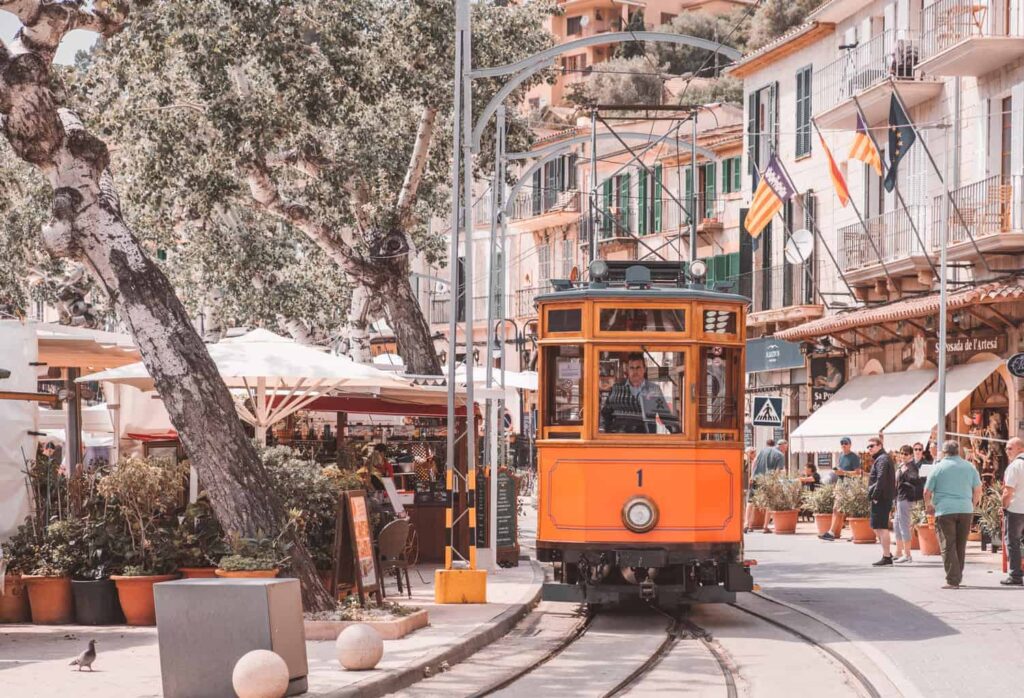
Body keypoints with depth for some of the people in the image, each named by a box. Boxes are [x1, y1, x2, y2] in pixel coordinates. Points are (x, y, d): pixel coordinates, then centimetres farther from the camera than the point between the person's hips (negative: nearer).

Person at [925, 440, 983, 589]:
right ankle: (958, 577, 18)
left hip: (944, 510, -3)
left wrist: (928, 505, 20)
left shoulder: (938, 467, -1)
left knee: (948, 546, -1)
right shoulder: (969, 467, 7)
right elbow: (978, 490, 9)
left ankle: (953, 580, -7)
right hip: (965, 510, 3)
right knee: (960, 546, 13)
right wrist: (973, 505, 25)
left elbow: (927, 491, 1)